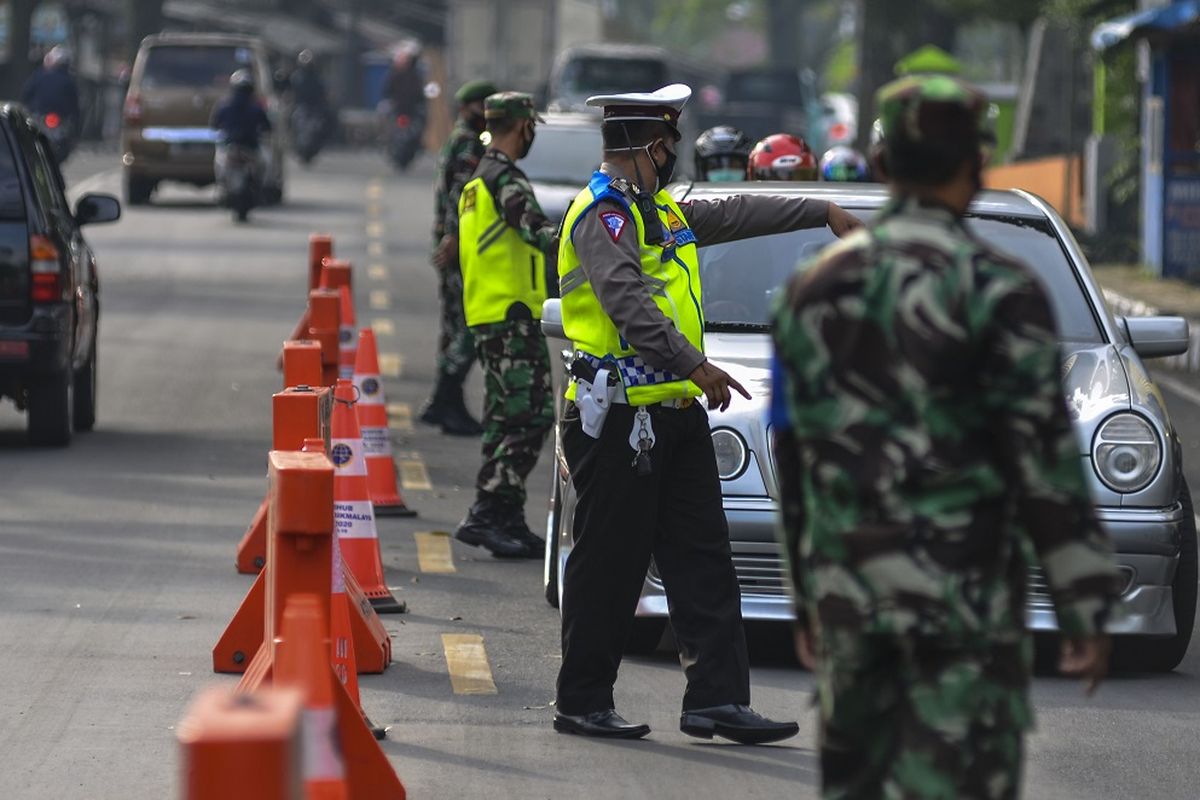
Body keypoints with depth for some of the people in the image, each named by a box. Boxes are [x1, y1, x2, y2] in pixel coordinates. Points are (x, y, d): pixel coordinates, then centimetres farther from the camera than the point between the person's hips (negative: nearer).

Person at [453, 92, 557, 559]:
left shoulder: (477, 181, 19)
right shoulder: (505, 178, -13)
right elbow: (537, 232, -25)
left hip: (486, 315, 11)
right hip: (511, 313, -11)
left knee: (507, 419, 13)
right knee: (531, 416, -11)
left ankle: (506, 520, 14)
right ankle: (486, 514, -15)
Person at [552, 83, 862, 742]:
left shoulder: (659, 214, 18)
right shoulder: (601, 215, -13)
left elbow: (734, 215, 31)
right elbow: (628, 301, -26)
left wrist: (824, 213, 37)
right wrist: (693, 365, -32)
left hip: (674, 416, 10)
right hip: (618, 418, -10)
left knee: (703, 563, 5)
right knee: (609, 567, -2)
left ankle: (717, 700, 6)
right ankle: (581, 703, 7)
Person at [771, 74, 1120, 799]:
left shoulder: (813, 290, 8)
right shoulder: (998, 290, -9)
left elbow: (794, 452, 13)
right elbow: (1044, 452, -11)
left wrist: (807, 594, 21)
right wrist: (1086, 607, -7)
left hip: (849, 588, 5)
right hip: (963, 598, -5)